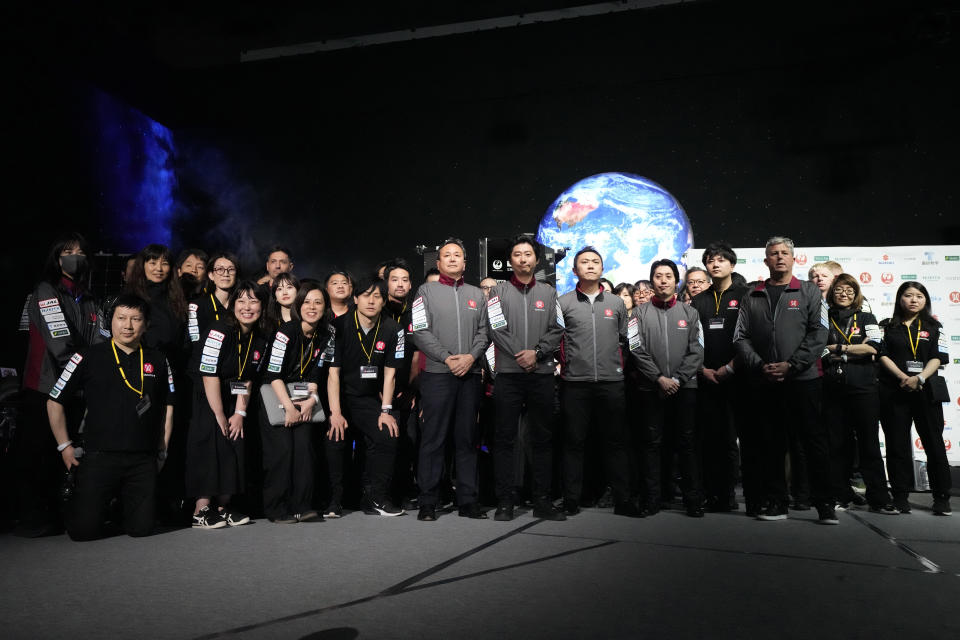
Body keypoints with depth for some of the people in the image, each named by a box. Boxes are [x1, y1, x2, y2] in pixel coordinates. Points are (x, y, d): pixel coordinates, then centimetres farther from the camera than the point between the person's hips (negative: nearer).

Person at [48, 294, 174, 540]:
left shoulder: (157, 360, 8)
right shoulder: (88, 357, -1)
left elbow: (167, 406, 16)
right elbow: (54, 402, 7)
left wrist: (163, 448, 11)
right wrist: (65, 446, 3)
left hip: (143, 460, 2)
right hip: (99, 457, -2)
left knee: (141, 528, 0)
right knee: (84, 529, -5)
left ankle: (120, 504, 34)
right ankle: (74, 500, 29)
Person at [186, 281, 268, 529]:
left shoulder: (260, 340, 1)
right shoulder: (219, 332, -19)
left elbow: (248, 379, 4)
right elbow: (209, 376, -21)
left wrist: (240, 413, -4)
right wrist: (220, 415, -19)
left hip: (232, 402, 7)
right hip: (206, 401, -6)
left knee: (234, 450, 4)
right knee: (210, 447, -12)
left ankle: (224, 508, 15)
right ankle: (201, 511, -5)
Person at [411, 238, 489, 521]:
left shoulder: (476, 294, 18)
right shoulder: (426, 291, 7)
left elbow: (484, 331, 11)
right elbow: (421, 331, -3)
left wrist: (471, 356, -8)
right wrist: (448, 358, -12)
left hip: (470, 374, 3)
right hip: (437, 373, -3)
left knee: (467, 439, 7)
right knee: (433, 439, -2)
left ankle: (468, 500, 14)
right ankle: (428, 502, 5)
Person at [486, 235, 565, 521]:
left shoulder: (548, 292, 13)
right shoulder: (499, 291, 8)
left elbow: (557, 329, 4)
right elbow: (496, 328, -3)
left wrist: (537, 352, -11)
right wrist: (519, 354, -13)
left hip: (542, 373, 2)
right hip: (508, 373, -2)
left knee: (543, 438, 5)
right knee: (504, 438, 0)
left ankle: (542, 501, 13)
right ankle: (505, 501, 7)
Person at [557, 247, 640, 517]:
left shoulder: (616, 303, 12)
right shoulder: (563, 303, 5)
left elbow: (625, 339, 17)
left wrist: (620, 366, 11)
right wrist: (564, 364, 2)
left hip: (612, 382, 2)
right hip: (575, 383, -1)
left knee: (616, 441, 5)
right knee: (574, 442, 3)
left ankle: (622, 499, 14)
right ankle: (571, 500, 12)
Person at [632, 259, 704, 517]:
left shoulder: (690, 313, 9)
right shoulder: (641, 313, 6)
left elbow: (696, 352, 2)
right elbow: (638, 350, -2)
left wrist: (678, 379, -10)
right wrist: (659, 378, -11)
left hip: (685, 387, 0)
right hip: (651, 388, 0)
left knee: (686, 442, 4)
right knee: (652, 442, 3)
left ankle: (693, 498, 12)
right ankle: (652, 497, 11)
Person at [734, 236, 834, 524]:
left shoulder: (809, 292, 7)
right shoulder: (752, 297, 12)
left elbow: (818, 334, -3)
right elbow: (741, 337, 6)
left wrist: (791, 365, -13)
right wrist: (760, 366, -9)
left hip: (802, 379, -2)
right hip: (763, 383, 2)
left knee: (814, 441, 0)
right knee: (771, 444, 8)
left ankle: (825, 505, 10)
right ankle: (776, 503, 17)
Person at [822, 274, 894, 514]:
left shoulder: (866, 318, 9)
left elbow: (872, 347, -6)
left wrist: (837, 348, -6)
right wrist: (854, 351, -3)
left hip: (862, 388, -1)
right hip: (832, 389, 2)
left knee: (869, 443, 0)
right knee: (836, 444, 5)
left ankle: (879, 499, 7)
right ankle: (841, 496, 13)